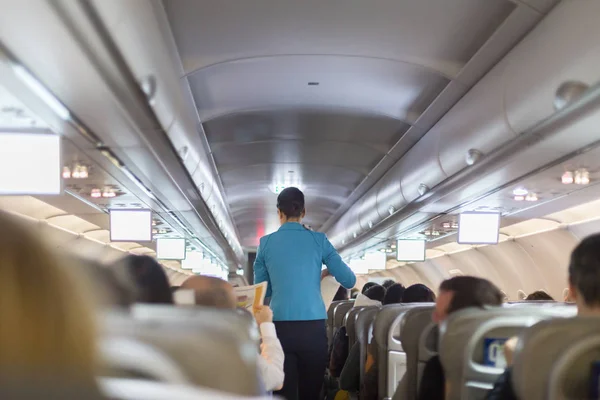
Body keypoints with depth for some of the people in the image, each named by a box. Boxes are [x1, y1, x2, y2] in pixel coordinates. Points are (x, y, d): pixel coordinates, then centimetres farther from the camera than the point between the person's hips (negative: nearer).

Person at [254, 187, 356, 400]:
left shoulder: (266, 243, 5)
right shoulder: (319, 240, 3)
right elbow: (349, 281, 4)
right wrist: (327, 272, 22)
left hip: (280, 327, 0)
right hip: (313, 326, 0)